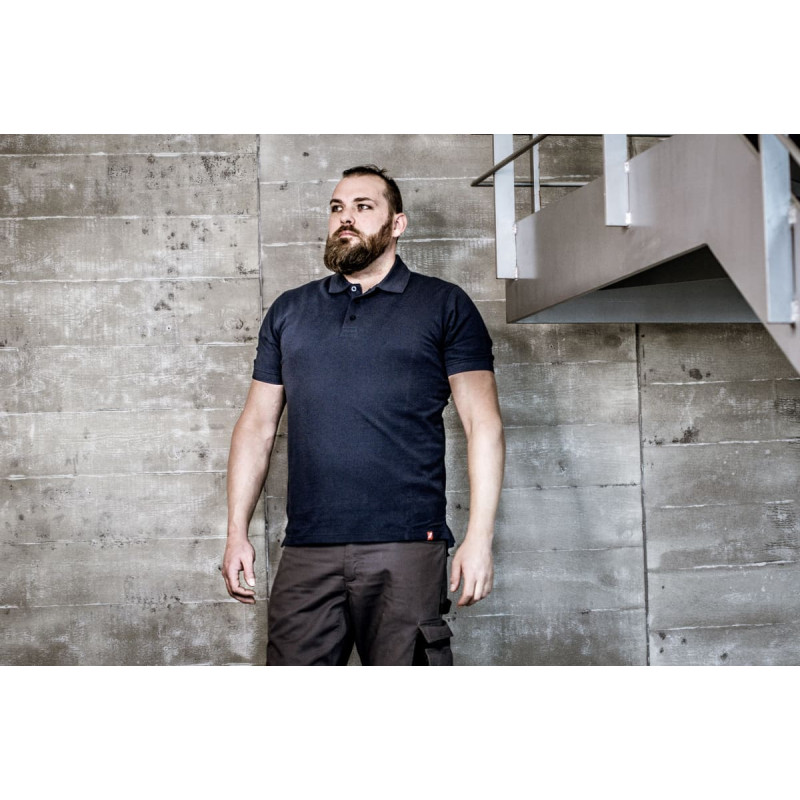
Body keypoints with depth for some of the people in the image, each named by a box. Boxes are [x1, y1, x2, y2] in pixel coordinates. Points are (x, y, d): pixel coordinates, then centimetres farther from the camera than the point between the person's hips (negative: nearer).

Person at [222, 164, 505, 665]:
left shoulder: (445, 306, 7)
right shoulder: (290, 311, 18)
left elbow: (483, 422, 2)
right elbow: (257, 425, 17)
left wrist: (480, 537, -8)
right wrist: (237, 533, 9)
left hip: (407, 550, -3)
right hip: (305, 554, 3)